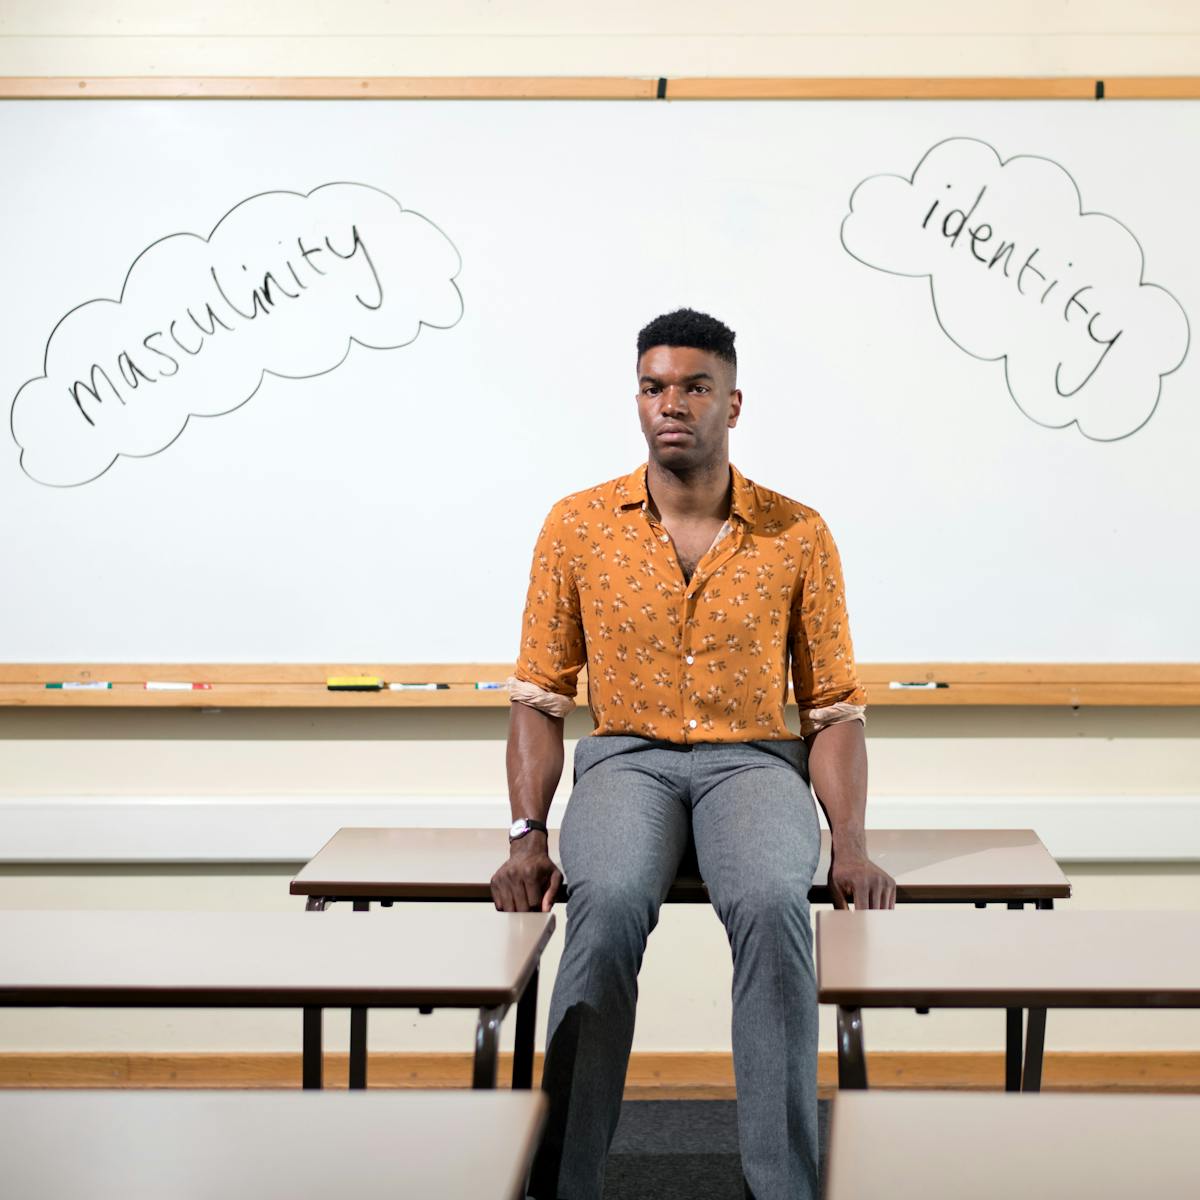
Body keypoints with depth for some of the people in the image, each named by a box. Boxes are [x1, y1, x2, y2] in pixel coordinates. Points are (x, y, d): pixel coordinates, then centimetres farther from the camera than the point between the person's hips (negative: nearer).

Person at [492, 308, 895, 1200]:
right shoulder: (578, 526, 3)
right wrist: (527, 836, -8)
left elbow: (835, 708, 4)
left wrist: (852, 843, -10)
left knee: (774, 903, -34)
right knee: (608, 903, -33)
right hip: (627, 757, 0)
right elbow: (540, 697, 4)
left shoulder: (799, 537, 2)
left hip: (755, 758, 0)